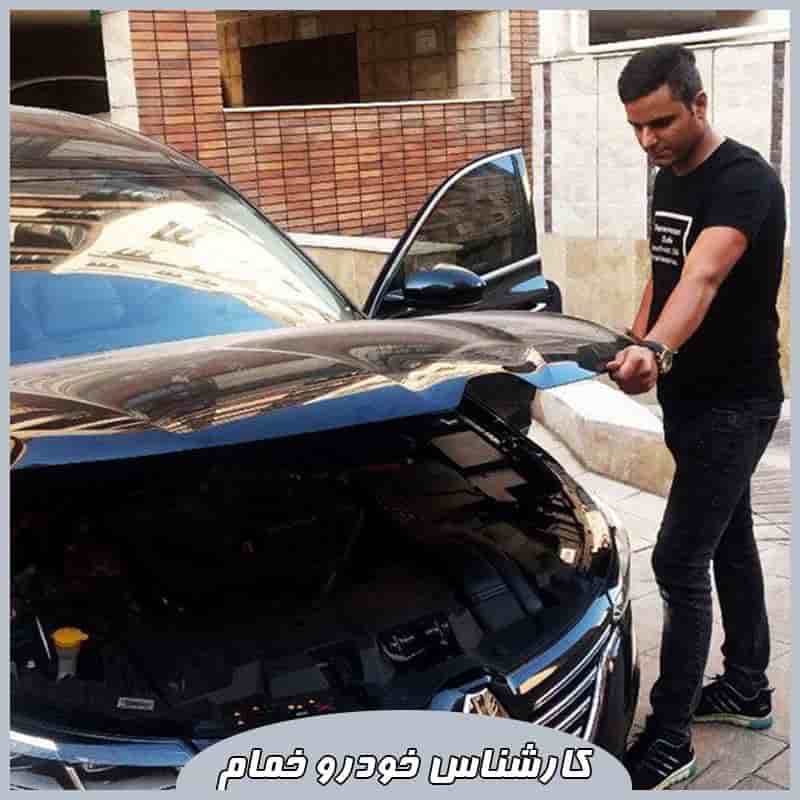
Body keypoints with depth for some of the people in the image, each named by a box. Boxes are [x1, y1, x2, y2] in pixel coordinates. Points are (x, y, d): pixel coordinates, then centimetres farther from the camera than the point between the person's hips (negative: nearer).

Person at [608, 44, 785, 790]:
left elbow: (703, 276, -40)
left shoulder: (745, 180, -21)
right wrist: (635, 344, 7)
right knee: (728, 541, 19)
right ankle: (747, 689, 35)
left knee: (679, 562, -7)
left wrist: (655, 349, -57)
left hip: (734, 403, -9)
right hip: (690, 395, 9)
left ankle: (669, 741, 5)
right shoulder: (667, 178, 7)